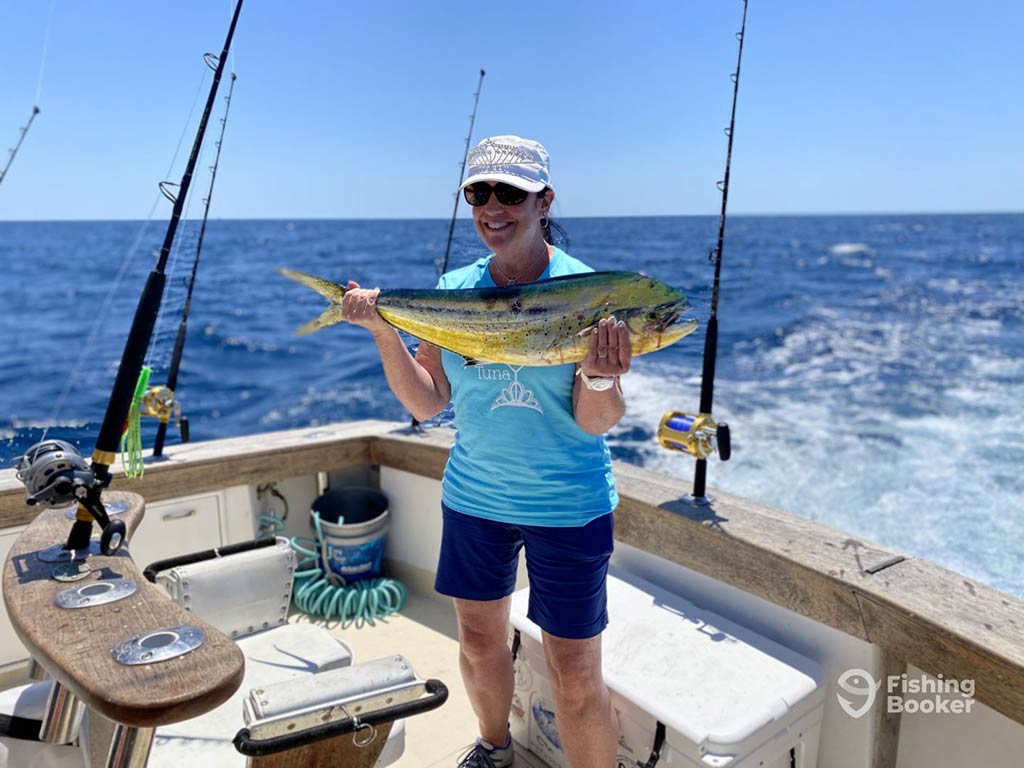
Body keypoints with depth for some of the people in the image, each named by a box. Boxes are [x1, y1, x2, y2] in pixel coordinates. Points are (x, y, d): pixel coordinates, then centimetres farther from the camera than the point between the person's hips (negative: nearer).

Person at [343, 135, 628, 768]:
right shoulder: (453, 291, -1)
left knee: (575, 677, 2)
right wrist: (386, 334, -12)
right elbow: (427, 403, 0)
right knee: (479, 640, 21)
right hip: (474, 495, 4)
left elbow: (596, 423, -13)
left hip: (568, 506, -4)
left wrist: (600, 376, -34)